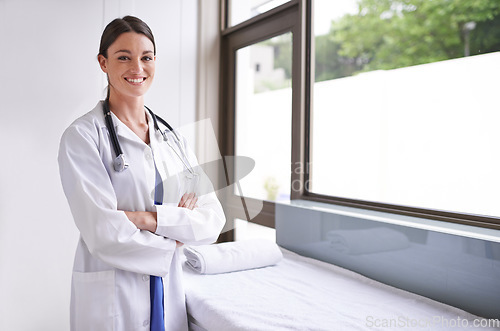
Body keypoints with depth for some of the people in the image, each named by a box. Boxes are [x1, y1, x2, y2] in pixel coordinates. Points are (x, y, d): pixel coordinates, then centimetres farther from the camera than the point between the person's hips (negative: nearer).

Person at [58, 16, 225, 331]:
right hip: (110, 299, -4)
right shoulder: (81, 136, -10)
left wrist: (150, 218, -17)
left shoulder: (173, 139, 6)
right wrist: (172, 240, -7)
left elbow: (214, 221, -3)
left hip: (169, 294, 5)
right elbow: (103, 233, -19)